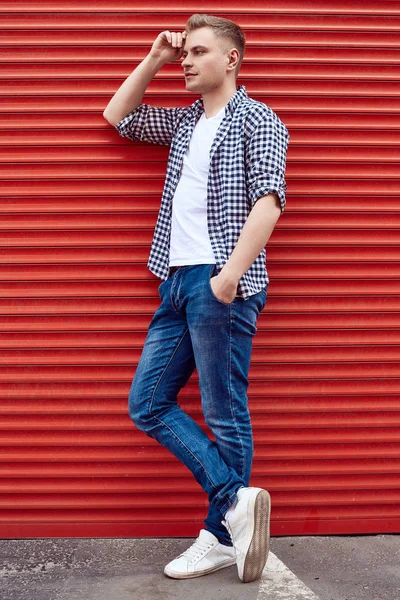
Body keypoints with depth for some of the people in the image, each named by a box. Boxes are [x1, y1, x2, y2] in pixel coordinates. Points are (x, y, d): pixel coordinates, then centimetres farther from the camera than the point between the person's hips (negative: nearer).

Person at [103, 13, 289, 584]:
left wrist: (231, 274, -23)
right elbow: (117, 115, 31)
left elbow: (269, 199, -14)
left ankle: (222, 536, 9)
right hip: (177, 281, 8)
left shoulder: (257, 120, -1)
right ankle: (237, 499, 5)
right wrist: (154, 58, 20)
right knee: (147, 403, 5)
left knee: (226, 416, -2)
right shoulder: (185, 121, 21)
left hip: (221, 284, -8)